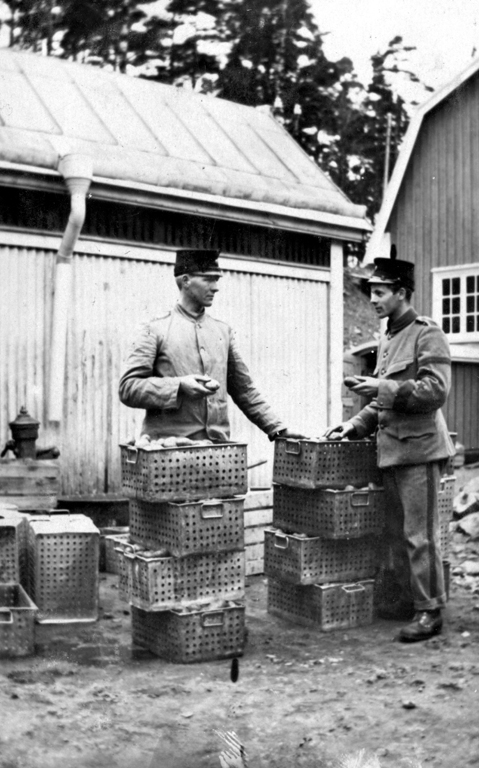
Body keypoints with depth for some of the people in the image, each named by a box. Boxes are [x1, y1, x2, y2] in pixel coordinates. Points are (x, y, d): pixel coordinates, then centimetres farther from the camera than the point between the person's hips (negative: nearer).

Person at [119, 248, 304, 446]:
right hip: (169, 448, -4)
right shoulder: (156, 330, 0)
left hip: (218, 445, 4)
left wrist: (278, 429, 13)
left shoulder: (223, 331, 13)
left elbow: (244, 390, 18)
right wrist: (179, 386, -16)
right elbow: (128, 388, -5)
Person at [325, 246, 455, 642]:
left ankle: (430, 610, 7)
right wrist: (355, 425, 14)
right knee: (396, 533, 14)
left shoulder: (428, 334, -8)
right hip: (392, 448, 8)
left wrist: (384, 388, -19)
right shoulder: (388, 339, 17)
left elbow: (436, 389, -18)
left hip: (419, 448, -8)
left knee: (420, 534, -3)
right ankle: (408, 599, 26)